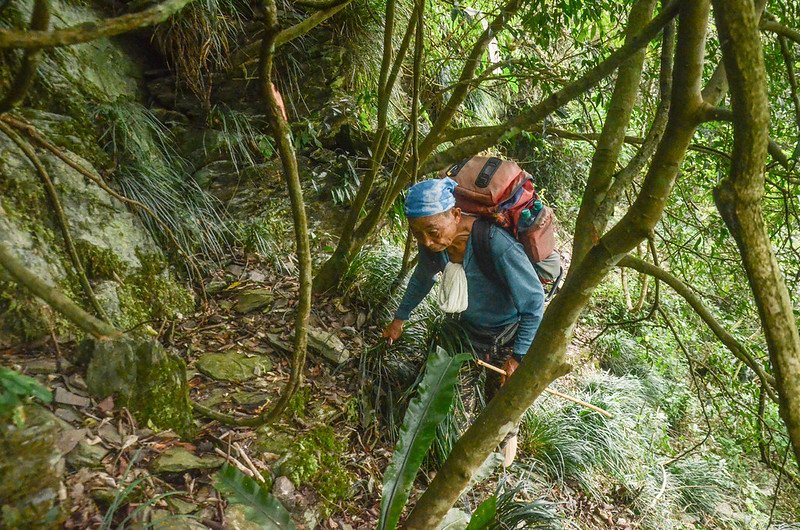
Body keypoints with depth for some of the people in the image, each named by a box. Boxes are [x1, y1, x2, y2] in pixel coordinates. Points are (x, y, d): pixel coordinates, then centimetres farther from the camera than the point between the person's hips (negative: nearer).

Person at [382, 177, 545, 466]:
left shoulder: (499, 247, -42)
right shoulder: (435, 241, -22)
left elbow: (534, 304, -27)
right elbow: (423, 277, 2)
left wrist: (517, 356, -21)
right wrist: (400, 318, 11)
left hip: (509, 333, -5)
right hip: (469, 324, 5)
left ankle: (509, 435, 49)